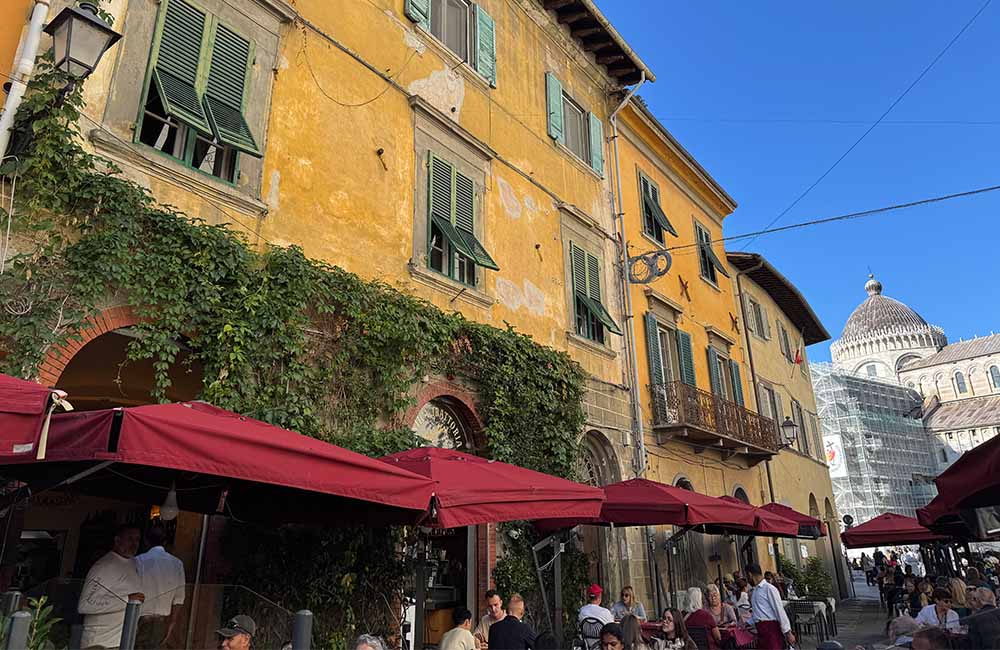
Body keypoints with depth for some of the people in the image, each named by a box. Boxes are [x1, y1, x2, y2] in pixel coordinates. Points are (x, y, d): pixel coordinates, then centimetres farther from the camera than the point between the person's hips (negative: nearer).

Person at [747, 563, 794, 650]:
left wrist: (788, 632, -14)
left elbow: (779, 610, -13)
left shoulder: (769, 588, -11)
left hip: (770, 627, -8)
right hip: (760, 629, 8)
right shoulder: (754, 591, 15)